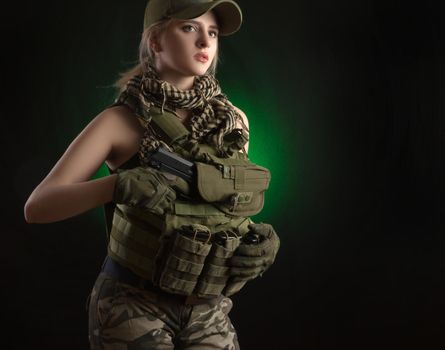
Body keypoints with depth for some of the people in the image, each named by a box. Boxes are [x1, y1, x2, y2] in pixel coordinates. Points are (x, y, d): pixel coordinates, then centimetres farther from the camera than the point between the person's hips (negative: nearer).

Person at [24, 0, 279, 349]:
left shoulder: (233, 120, 1)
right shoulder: (121, 120, -11)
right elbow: (38, 206, -18)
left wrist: (260, 239, -7)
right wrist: (118, 185, -35)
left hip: (206, 313, 4)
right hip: (133, 308, -4)